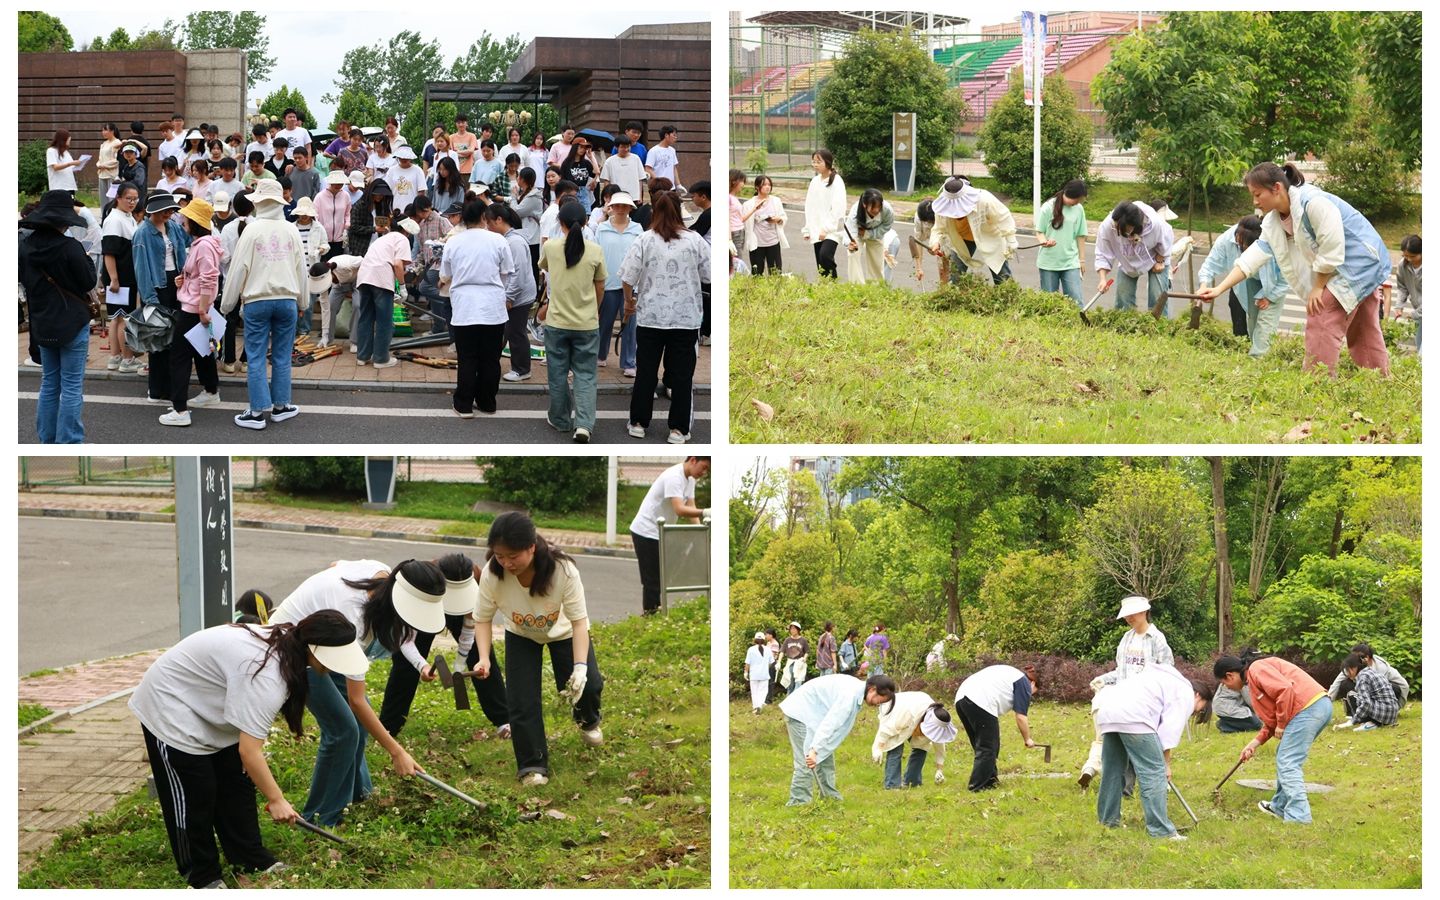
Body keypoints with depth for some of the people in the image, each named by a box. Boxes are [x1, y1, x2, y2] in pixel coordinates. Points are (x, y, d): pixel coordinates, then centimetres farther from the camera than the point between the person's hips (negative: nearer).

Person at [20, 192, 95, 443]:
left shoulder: (25, 246, -1)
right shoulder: (70, 247, -20)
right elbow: (89, 283, -10)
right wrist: (88, 260, 4)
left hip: (42, 325, 6)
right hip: (72, 324, -6)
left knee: (49, 384, 16)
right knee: (72, 387, 1)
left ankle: (47, 442, 20)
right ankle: (68, 443, 1)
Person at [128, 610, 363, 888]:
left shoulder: (285, 642, -8)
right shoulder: (267, 677, -37)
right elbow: (249, 752, -34)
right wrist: (276, 799, -22)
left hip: (208, 705, 10)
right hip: (170, 708, -9)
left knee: (238, 784, 10)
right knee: (194, 796, -2)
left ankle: (250, 859, 19)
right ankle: (201, 877, 11)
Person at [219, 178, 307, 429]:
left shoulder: (252, 230, -7)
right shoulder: (290, 230, 2)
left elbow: (238, 268, -5)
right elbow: (301, 267, 7)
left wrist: (227, 303, 4)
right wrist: (301, 301, 19)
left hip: (257, 300, -3)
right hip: (287, 298, 3)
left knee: (256, 357, 1)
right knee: (281, 355, 11)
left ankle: (258, 412, 1)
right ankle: (280, 406, 17)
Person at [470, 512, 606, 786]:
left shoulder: (563, 570, -40)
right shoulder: (492, 574, -35)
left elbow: (579, 620, -31)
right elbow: (483, 619, -20)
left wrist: (581, 666, -41)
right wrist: (484, 658, -35)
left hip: (563, 630, -1)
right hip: (521, 635, 1)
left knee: (588, 685, -12)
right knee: (521, 699, -12)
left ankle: (587, 722, 26)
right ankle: (533, 766, 4)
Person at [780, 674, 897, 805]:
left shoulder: (857, 689, 4)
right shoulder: (850, 694, -27)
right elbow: (829, 724, -35)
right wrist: (814, 750, -40)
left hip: (813, 714, 10)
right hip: (799, 714, -10)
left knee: (826, 759, 13)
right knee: (806, 763, -15)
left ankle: (830, 798, 20)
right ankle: (799, 802, -14)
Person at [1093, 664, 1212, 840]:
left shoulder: (1171, 682, 34)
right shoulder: (1186, 694, 6)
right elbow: (1170, 730, -1)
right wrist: (1165, 763, 8)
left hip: (1107, 709, 10)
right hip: (1131, 715, -10)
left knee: (1114, 770, 20)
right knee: (1153, 772, -7)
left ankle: (1108, 820, 29)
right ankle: (1160, 830, -9)